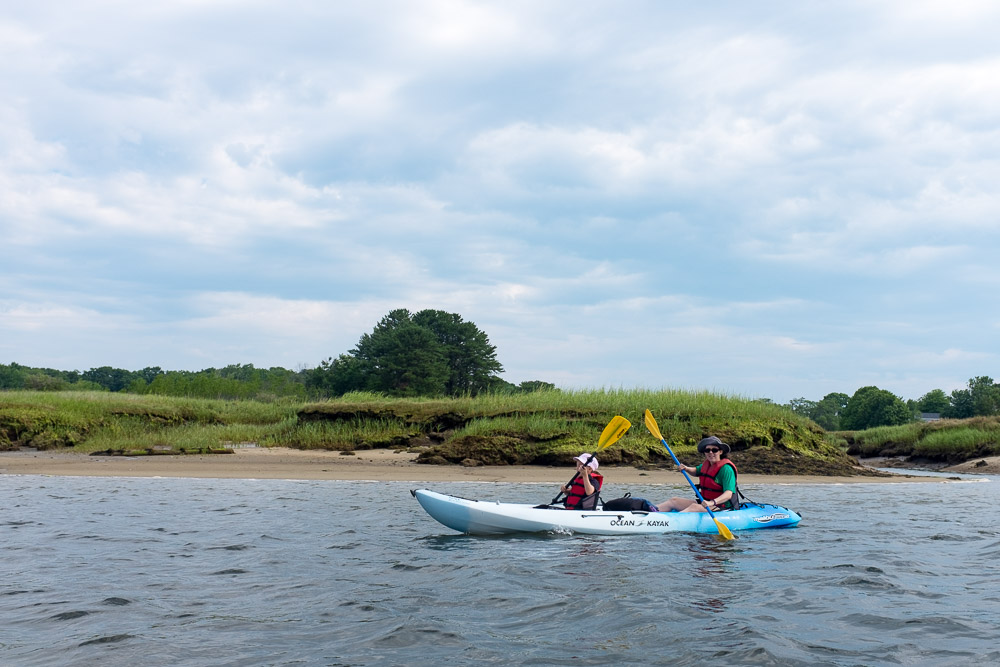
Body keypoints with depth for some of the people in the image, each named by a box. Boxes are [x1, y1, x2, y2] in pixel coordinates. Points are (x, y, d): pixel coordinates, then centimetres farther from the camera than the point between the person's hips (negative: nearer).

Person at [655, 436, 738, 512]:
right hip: (705, 502, 9)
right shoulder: (706, 464, 9)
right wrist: (686, 468, 8)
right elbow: (696, 471, 32)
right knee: (674, 501, 2)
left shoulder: (726, 469, -17)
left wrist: (712, 502, -45)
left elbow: (728, 494, -29)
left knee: (694, 507, -34)